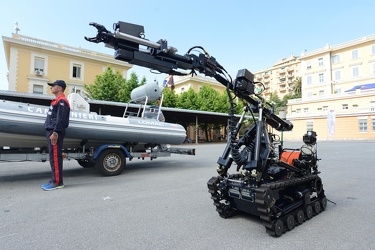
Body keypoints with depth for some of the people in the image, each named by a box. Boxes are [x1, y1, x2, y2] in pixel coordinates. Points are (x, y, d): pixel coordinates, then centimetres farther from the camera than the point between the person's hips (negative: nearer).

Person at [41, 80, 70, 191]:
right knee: (53, 157, 12)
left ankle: (57, 182, -2)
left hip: (55, 133, -10)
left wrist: (55, 132, -23)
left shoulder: (61, 101, -10)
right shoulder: (57, 100, 22)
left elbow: (60, 119, -19)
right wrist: (51, 132, 19)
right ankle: (55, 180, 19)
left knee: (55, 157, -8)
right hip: (52, 132, 10)